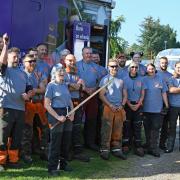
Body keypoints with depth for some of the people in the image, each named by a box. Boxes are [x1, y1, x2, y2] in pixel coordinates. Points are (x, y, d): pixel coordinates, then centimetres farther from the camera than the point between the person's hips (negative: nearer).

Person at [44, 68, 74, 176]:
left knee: (67, 141, 11)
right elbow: (47, 104, -10)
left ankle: (63, 163, 26)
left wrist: (72, 113, 2)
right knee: (56, 142, -3)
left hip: (68, 115, 7)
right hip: (56, 114, -6)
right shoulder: (51, 85, -4)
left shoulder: (65, 85, 15)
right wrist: (58, 117, -15)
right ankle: (52, 167, 5)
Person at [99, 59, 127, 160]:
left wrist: (122, 105, -2)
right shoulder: (105, 79, 3)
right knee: (107, 130, -4)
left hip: (119, 109, 4)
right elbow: (102, 95, -4)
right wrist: (110, 106, -13)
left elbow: (125, 95, 16)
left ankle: (117, 149, 12)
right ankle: (104, 150, 1)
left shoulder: (121, 80, 15)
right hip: (108, 108, -4)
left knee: (118, 131, 4)